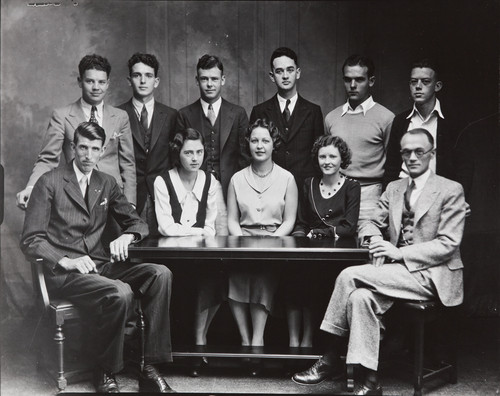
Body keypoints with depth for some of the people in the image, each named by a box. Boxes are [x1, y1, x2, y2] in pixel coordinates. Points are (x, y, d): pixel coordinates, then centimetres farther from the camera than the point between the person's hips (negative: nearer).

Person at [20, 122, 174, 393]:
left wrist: (127, 236, -7)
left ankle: (150, 368, -18)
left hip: (99, 265, 6)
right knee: (120, 293, -34)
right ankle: (105, 372, -9)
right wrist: (66, 261, -21)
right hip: (63, 273, -6)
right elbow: (30, 241, -6)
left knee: (161, 274, -20)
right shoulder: (49, 183, -1)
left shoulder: (107, 184, 15)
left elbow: (138, 223, 18)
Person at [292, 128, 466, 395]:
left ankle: (331, 358, -13)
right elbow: (371, 224, 17)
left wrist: (399, 253, -19)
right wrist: (375, 238, -9)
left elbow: (448, 244, -11)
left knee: (350, 275, -23)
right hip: (399, 271, 6)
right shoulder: (394, 189, 16)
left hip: (431, 274, -6)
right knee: (361, 296, -25)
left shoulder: (451, 191, -2)